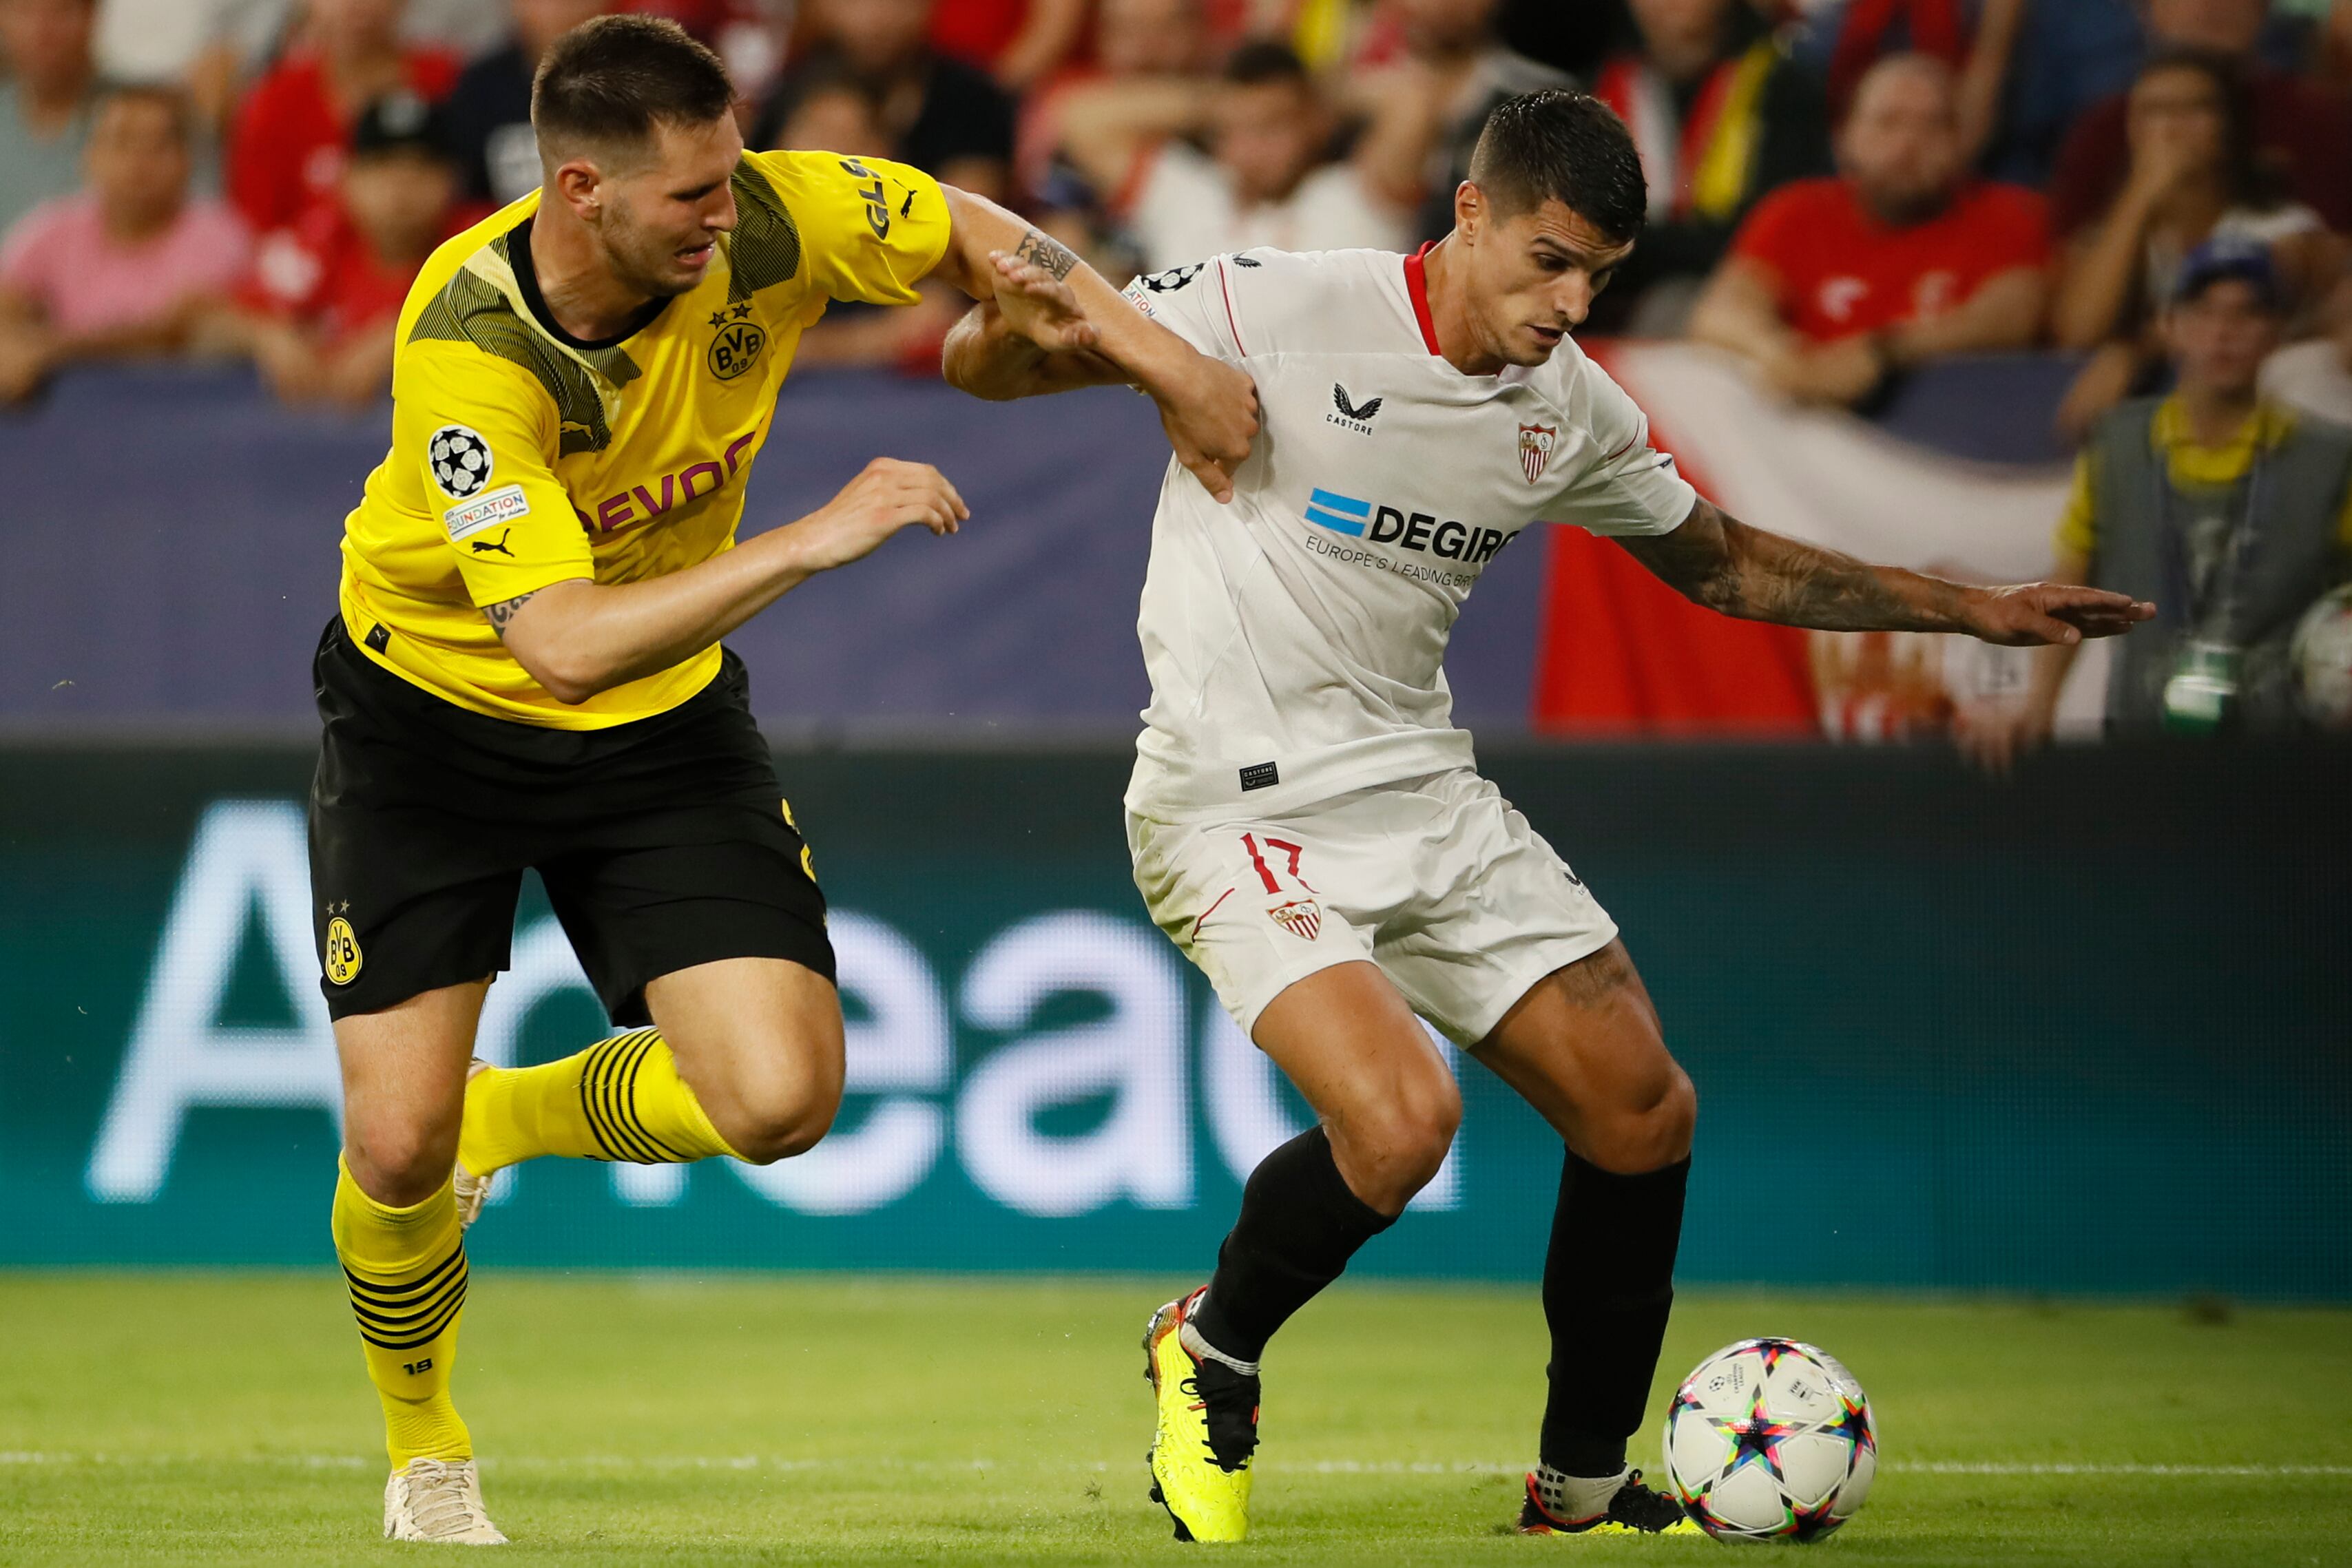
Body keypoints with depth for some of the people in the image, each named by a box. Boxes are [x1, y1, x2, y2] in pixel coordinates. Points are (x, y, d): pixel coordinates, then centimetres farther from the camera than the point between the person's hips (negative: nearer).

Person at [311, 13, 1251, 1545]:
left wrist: (1163, 361, -3)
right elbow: (566, 643, -41)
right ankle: (425, 1448, 23)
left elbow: (966, 230, 0)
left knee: (781, 1098, -14)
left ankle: (507, 1121, 19)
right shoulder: (465, 351, -34)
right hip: (433, 712, -4)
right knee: (395, 1151, -10)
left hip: (665, 722, 4)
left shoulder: (763, 222, -22)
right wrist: (811, 539, -44)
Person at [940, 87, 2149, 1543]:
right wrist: (1021, 324, -37)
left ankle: (1585, 1481, 20)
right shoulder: (1278, 309, -15)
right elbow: (982, 365, -11)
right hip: (1245, 806, -7)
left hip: (1425, 792, 7)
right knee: (1401, 1119, -26)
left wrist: (1974, 608, 19)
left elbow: (1723, 560, 22)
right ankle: (1213, 1349, 4)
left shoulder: (1573, 412, 5)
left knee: (1642, 1111, 2)